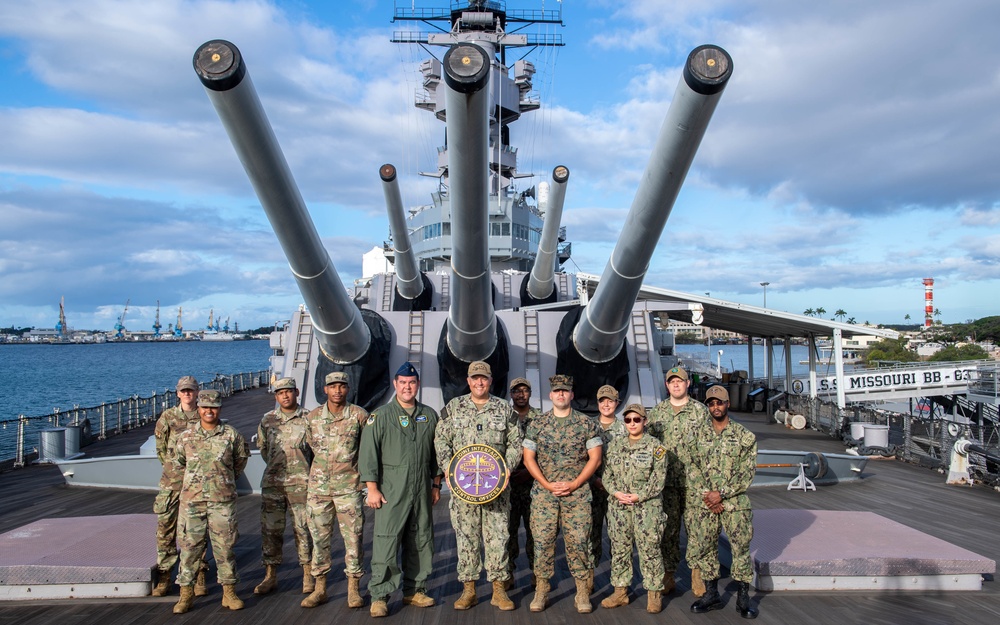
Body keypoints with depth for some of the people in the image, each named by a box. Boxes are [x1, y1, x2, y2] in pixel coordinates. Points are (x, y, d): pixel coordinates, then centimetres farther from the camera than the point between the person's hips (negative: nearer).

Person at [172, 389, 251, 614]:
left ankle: (229, 592, 15)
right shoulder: (185, 437, 3)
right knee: (189, 546, 4)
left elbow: (241, 459, 15)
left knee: (225, 547, 5)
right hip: (192, 500, 1)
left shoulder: (232, 436, -2)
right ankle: (186, 593, 17)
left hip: (223, 500, -1)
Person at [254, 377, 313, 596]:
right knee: (270, 529, 5)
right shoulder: (268, 420, 7)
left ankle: (308, 575, 12)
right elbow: (262, 447, 20)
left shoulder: (308, 419, -1)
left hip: (300, 483, -3)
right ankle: (270, 576, 16)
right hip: (272, 482, 3)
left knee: (303, 529, 2)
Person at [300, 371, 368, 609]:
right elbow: (309, 447, 16)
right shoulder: (312, 417, 4)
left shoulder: (359, 415, -4)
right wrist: (316, 473, 14)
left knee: (353, 537, 1)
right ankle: (319, 588, 20)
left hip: (349, 487, -2)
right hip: (318, 486, 3)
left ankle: (354, 588, 14)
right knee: (319, 537, 8)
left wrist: (364, 475, 6)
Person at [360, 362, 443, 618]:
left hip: (422, 491, 4)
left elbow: (436, 452, 16)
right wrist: (372, 488, -9)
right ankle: (379, 596, 4)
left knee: (420, 542, 10)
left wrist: (436, 484, 13)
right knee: (386, 542, -6)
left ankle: (414, 590, 23)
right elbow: (368, 453, -4)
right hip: (391, 491, -4)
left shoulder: (429, 415, 10)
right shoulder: (381, 415, -1)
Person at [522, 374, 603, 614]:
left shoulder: (587, 423, 3)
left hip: (577, 493, -1)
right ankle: (541, 589, 13)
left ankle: (583, 592, 12)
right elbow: (528, 458, 4)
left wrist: (574, 484, -8)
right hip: (544, 493, 1)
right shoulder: (537, 425, 5)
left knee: (578, 541, 0)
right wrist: (547, 484, -7)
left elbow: (595, 458, 1)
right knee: (542, 540, 1)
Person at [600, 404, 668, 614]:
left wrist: (638, 496, -15)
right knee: (619, 549, 10)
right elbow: (607, 474, 7)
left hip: (647, 506, -4)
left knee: (649, 550, 0)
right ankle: (620, 591, 21)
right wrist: (616, 492, -10)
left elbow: (658, 478, -8)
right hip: (618, 506, 4)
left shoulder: (655, 446, -3)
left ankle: (654, 594, 13)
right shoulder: (614, 445, 9)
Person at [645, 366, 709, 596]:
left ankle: (696, 573, 17)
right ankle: (668, 575, 15)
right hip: (666, 480, 1)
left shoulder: (700, 410, 4)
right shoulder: (656, 412, 8)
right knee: (668, 528, 5)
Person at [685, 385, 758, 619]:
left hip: (736, 503, -2)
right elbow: (692, 467, 3)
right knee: (700, 548, 6)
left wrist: (722, 493, -14)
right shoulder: (697, 433, 5)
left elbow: (747, 473, -6)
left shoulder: (745, 436, -2)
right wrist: (705, 494, -9)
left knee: (741, 548, 3)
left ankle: (743, 598, 18)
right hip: (704, 503, 2)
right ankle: (712, 595, 22)